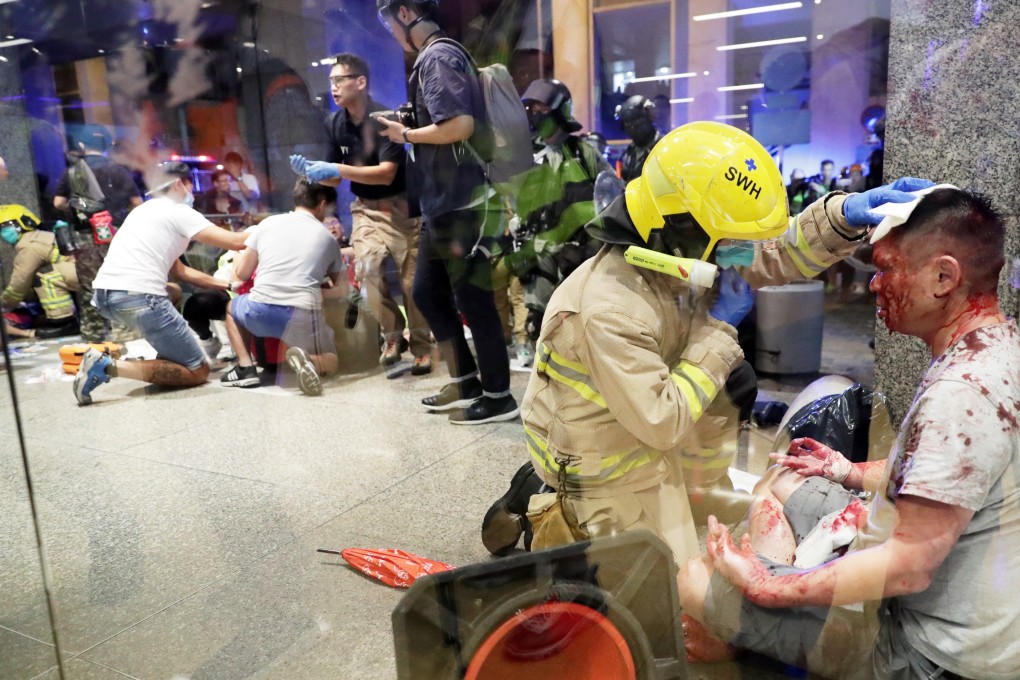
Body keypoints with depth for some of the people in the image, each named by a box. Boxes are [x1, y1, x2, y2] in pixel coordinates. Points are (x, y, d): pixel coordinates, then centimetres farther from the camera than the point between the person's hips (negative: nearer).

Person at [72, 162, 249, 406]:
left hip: (104, 294, 9)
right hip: (138, 298, -9)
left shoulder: (145, 210, 27)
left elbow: (178, 271, 29)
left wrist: (224, 284, 27)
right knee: (197, 372, 0)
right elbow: (235, 242, -5)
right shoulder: (179, 211, 2)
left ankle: (168, 357, 21)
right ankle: (109, 367, -13)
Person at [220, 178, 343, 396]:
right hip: (302, 316, -1)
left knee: (232, 307, 36)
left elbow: (241, 274, 17)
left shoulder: (267, 223, 13)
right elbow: (334, 281, 30)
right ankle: (308, 359, -14)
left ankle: (246, 367, 14)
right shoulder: (327, 237, 14)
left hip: (259, 311, 1)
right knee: (329, 362, 24)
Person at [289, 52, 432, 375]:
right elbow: (334, 178, 6)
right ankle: (392, 333, 2)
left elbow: (387, 173, -24)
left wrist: (337, 169, -30)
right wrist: (312, 170, -15)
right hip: (365, 208, 4)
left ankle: (422, 346, 15)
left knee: (412, 279, -1)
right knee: (367, 267, -18)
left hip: (399, 205, -4)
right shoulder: (334, 123, 0)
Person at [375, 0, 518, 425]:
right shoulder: (435, 57, 18)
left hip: (464, 204, -10)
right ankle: (466, 384, 24)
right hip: (443, 203, 10)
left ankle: (498, 397, 10)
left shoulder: (437, 57, -12)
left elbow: (459, 124, -25)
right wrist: (406, 127, 10)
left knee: (471, 300, -2)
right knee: (428, 292, 15)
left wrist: (406, 135, -11)